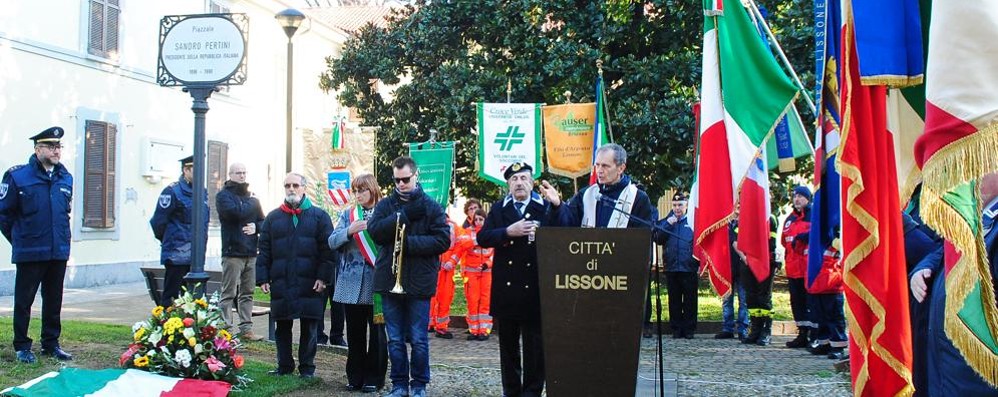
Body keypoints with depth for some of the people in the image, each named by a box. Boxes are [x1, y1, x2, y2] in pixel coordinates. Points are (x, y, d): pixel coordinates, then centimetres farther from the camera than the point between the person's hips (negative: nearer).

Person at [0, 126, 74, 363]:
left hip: (59, 252, 5)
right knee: (24, 300, 5)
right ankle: (21, 346, 16)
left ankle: (51, 344, 23)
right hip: (30, 254, -5)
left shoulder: (65, 178, 7)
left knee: (54, 300, 12)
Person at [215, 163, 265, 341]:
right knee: (229, 294, -5)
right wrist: (252, 203, -2)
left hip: (251, 253, 6)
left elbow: (263, 221, 16)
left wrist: (256, 227, -6)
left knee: (247, 293, 9)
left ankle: (246, 329, 14)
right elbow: (237, 212, -18)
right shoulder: (224, 195, -1)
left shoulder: (251, 198, 19)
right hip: (233, 252, -6)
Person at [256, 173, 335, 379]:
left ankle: (307, 367, 13)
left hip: (310, 284, -2)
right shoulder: (273, 218, 11)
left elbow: (327, 249, -2)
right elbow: (264, 251, 10)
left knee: (309, 327, 3)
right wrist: (262, 278, 2)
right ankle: (284, 365, 19)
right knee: (282, 327, 8)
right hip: (280, 283, 2)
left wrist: (323, 277, -9)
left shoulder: (319, 216, 3)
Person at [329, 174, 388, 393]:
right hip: (351, 283, 3)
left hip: (376, 283, -3)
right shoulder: (348, 214, 10)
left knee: (377, 331, 3)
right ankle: (355, 377, 19)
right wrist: (349, 231, -16)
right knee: (354, 333, 9)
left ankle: (374, 378, 13)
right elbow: (332, 242, 2)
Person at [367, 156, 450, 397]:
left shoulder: (431, 207, 1)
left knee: (418, 340, 3)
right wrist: (405, 215, -14)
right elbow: (374, 231, -9)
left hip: (419, 282, -2)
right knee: (395, 339, 9)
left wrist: (409, 242, -18)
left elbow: (443, 240, -9)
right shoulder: (385, 205, 8)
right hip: (390, 280, 2)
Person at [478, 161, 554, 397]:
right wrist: (509, 232, -15)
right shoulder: (498, 209, 10)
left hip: (535, 287, -2)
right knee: (508, 344, 10)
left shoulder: (546, 208, 3)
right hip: (506, 287, 3)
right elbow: (482, 238, -3)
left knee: (535, 345, 2)